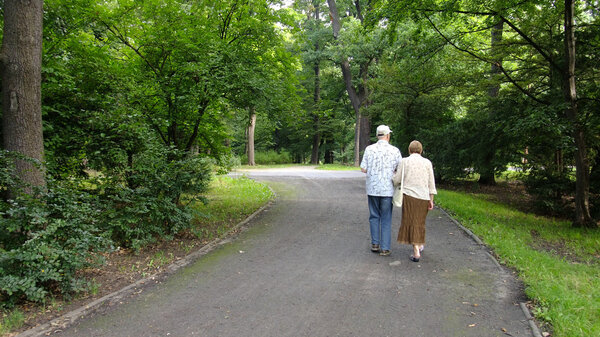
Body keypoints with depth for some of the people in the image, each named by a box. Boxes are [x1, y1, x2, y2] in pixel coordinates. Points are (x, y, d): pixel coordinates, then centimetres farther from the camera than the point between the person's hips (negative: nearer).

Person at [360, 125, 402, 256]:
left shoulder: (369, 149, -3)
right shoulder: (395, 150, -5)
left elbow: (363, 169, -4)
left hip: (372, 189, 1)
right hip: (387, 190, -1)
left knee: (374, 217, 16)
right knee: (386, 219, 6)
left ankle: (375, 244, 15)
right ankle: (384, 248, 7)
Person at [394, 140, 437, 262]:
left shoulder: (404, 161, 0)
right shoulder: (427, 162, 4)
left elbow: (396, 180, 1)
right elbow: (431, 183, 4)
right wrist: (431, 200, 8)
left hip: (409, 195, -2)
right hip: (423, 197, 2)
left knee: (411, 221, 1)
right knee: (419, 222, 17)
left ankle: (416, 252, -4)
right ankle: (420, 245, 31)